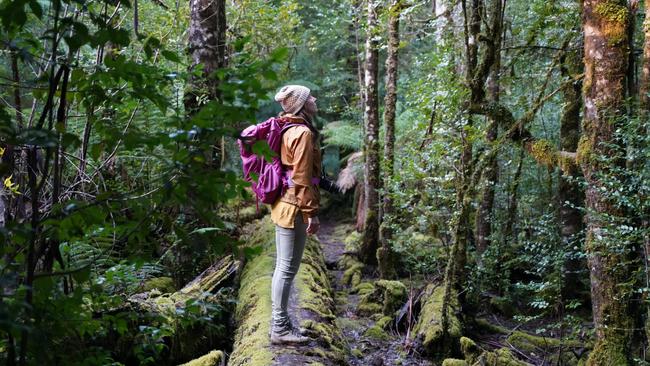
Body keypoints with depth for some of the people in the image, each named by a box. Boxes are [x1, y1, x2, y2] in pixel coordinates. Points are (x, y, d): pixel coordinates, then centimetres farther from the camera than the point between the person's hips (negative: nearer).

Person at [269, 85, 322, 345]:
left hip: (283, 205, 10)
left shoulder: (287, 129, 14)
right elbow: (302, 177, -18)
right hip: (294, 207, -10)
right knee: (288, 268, -4)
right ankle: (280, 329, 2)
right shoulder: (303, 132, -14)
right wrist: (311, 212, -16)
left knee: (283, 267, 14)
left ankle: (280, 322, 22)